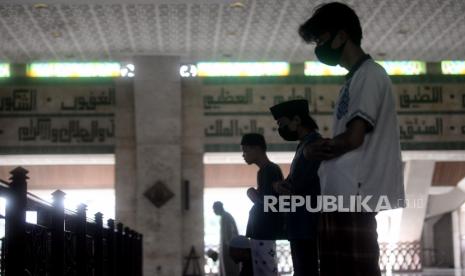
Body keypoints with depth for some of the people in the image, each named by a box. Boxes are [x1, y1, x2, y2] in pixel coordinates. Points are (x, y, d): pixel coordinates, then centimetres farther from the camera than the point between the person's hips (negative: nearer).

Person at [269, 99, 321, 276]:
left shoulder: (313, 144, -12)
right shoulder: (306, 144, 19)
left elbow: (296, 184, -18)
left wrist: (279, 186, 1)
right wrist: (284, 187, -3)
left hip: (307, 225, -10)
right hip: (302, 225, 10)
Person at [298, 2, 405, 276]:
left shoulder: (370, 74, -6)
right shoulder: (354, 79, 23)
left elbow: (353, 137, -14)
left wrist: (315, 149, 3)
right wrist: (323, 149, 0)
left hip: (352, 197, -9)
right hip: (339, 196, 9)